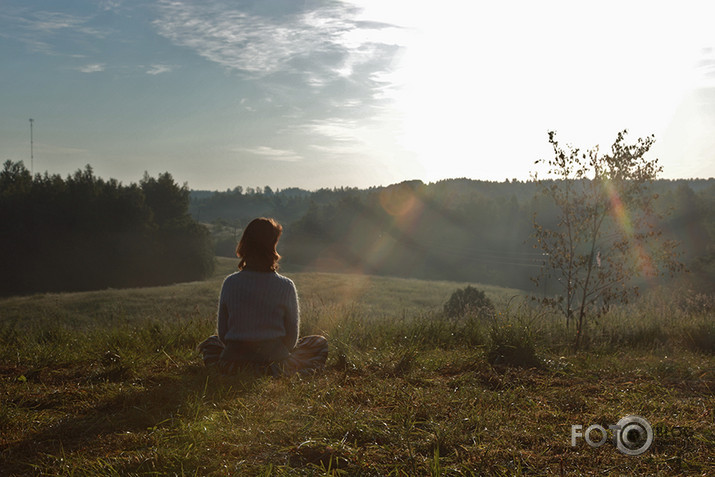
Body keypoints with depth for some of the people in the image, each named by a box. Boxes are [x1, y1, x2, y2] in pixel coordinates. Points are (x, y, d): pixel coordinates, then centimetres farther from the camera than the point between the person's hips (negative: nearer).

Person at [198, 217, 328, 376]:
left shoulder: (229, 283, -3)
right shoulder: (285, 286, -10)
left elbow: (222, 333, 4)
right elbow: (292, 337, -3)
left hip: (234, 358, 3)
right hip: (274, 356, -3)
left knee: (212, 342, 37)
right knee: (320, 343, 21)